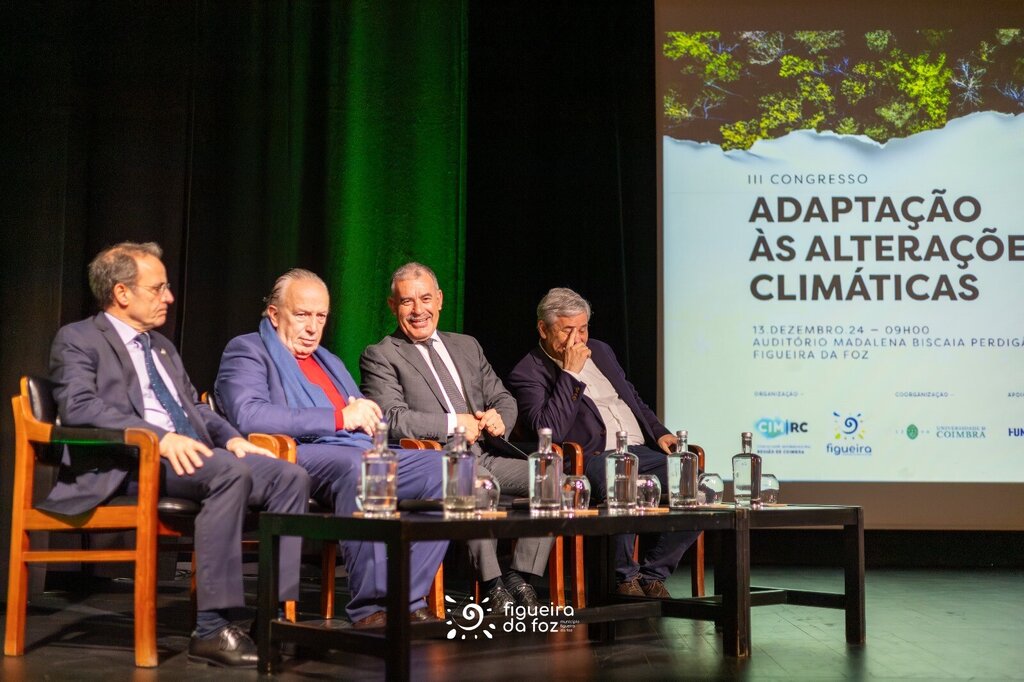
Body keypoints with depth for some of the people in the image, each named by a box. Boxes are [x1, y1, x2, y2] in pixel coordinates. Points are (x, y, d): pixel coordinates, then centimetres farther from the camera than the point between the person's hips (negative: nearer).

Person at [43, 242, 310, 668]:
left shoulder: (162, 346, 28)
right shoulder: (78, 340, 3)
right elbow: (78, 406, -14)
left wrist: (230, 437, 6)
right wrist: (161, 437, -25)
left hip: (192, 454, 8)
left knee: (289, 477, -15)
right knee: (231, 473, -35)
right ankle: (211, 629, -31)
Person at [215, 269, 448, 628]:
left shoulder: (329, 361, 32)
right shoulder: (246, 350, 7)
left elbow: (373, 419, 32)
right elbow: (249, 415, -13)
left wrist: (364, 412, 5)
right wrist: (340, 417, -14)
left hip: (363, 454, 8)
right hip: (298, 457, -7)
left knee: (442, 466, -16)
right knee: (356, 464, -39)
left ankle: (409, 598, -18)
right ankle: (371, 605, -32)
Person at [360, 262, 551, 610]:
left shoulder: (467, 346, 24)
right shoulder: (380, 356, 5)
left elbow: (502, 398, 24)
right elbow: (392, 418, -9)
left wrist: (499, 418, 0)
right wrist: (453, 424, -13)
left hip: (488, 456, 6)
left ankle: (519, 576, -15)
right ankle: (493, 584, -26)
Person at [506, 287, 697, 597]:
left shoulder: (600, 351, 21)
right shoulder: (528, 374, -1)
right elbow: (549, 431, -17)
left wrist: (659, 432, 12)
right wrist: (571, 373, -14)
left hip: (642, 450, 7)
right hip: (594, 458, -7)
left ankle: (653, 573, -2)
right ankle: (625, 578, -14)